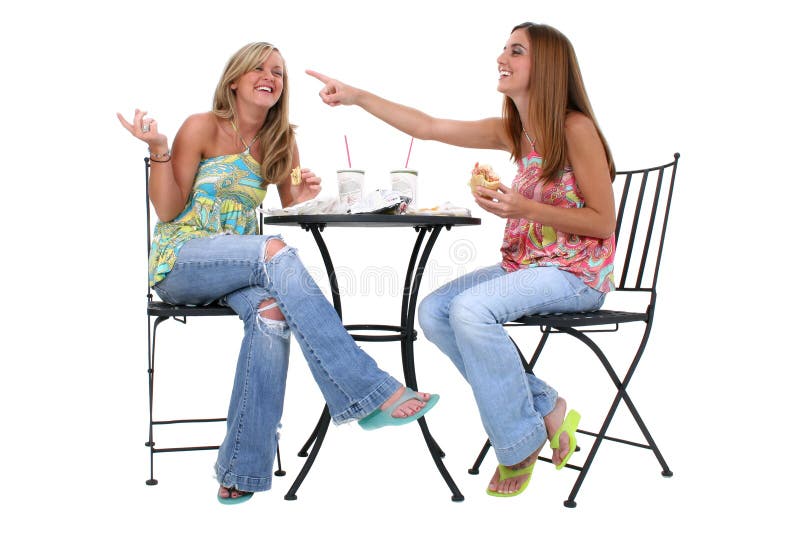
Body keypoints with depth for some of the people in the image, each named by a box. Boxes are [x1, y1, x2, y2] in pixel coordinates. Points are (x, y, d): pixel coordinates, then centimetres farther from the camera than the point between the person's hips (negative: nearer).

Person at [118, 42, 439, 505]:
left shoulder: (281, 141, 10)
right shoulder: (202, 128, -4)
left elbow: (287, 203, 16)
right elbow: (168, 211, -4)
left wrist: (300, 197, -6)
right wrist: (159, 150, -19)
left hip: (240, 265, 4)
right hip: (179, 261, -4)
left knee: (271, 312, -33)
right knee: (275, 252, -34)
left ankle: (242, 472, -29)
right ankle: (371, 392, -40)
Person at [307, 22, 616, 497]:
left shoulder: (576, 129, -14)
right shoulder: (511, 131, 7)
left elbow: (603, 223, -14)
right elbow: (428, 127, 7)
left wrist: (524, 209, -23)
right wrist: (356, 96, 2)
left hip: (578, 272, -8)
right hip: (525, 265, 8)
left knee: (471, 310, -29)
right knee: (433, 312, -6)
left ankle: (521, 443, -10)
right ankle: (547, 409, -2)